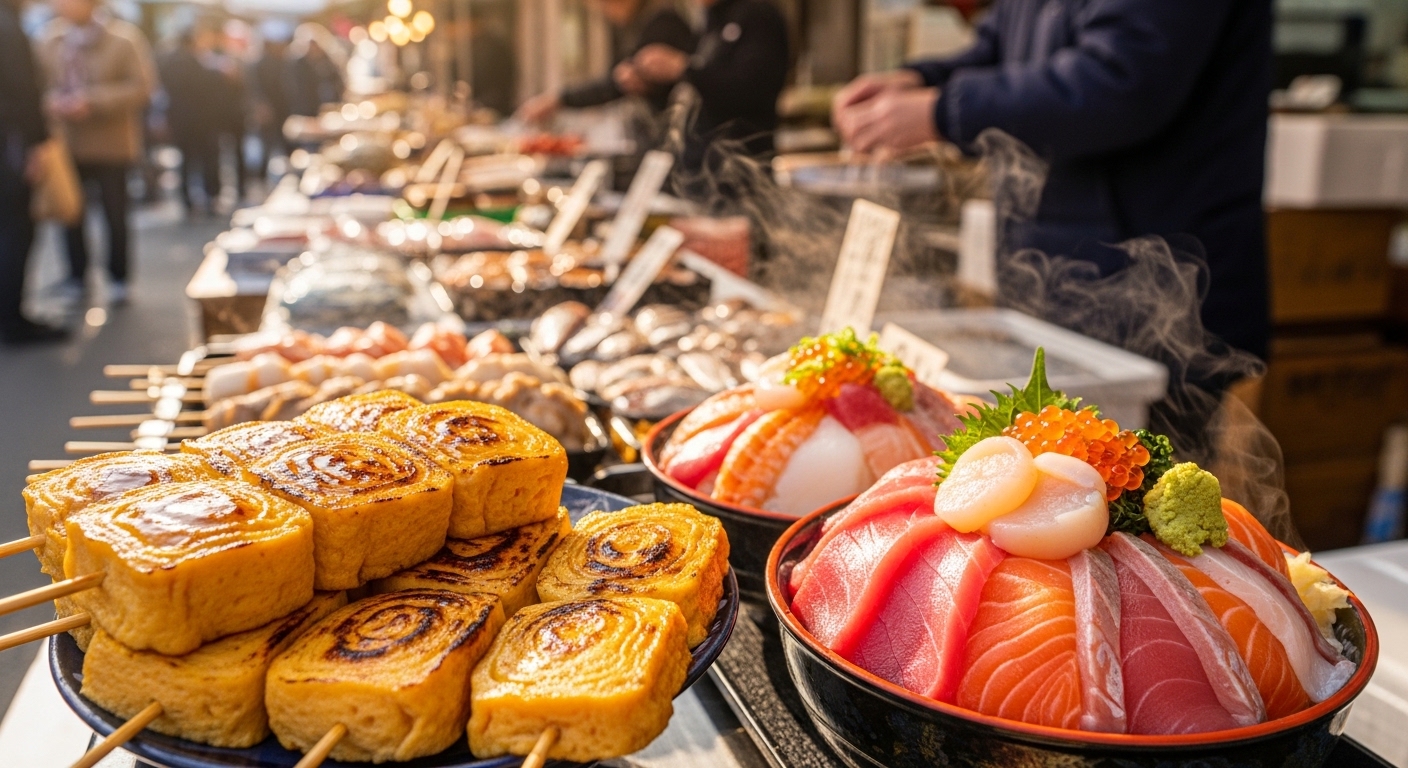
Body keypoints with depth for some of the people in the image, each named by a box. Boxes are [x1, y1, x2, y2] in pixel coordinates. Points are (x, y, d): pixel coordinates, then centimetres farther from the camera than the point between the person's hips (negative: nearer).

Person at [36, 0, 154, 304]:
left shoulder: (122, 44, -6)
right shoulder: (49, 45, 3)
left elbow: (140, 90, -11)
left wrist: (92, 102, -19)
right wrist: (51, 101, -14)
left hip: (110, 145, -3)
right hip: (66, 144, 3)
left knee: (115, 216, 4)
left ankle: (118, 279, 17)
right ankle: (76, 276, 21)